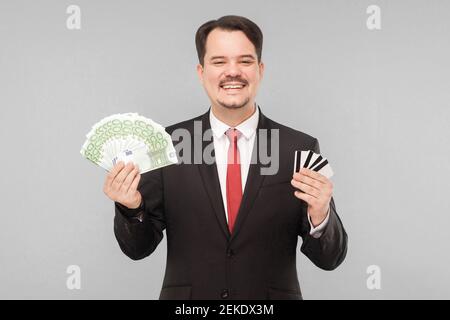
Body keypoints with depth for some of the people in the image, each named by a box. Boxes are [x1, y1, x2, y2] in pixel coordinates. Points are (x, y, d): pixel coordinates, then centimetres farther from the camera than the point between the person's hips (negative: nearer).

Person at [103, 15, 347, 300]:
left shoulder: (300, 149, -8)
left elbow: (330, 258, -6)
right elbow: (138, 248, -3)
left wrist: (319, 216, -26)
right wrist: (131, 209, -23)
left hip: (272, 301, 0)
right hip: (186, 300, 0)